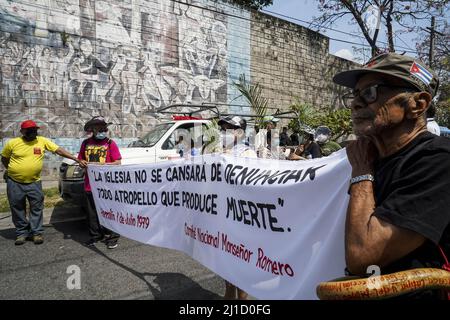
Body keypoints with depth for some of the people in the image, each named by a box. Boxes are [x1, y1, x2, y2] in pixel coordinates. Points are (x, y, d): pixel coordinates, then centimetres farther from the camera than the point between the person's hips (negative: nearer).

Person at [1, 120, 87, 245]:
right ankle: (21, 233, 23)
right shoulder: (12, 143, -5)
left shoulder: (42, 141, -4)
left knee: (37, 208, 4)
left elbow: (59, 150, -10)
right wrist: (13, 170, 4)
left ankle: (36, 232, 15)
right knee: (18, 209, 9)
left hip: (34, 182, 0)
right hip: (15, 183, 0)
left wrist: (77, 160, -18)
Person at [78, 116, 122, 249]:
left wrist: (103, 164, -15)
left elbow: (118, 162, -3)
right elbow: (80, 160, 21)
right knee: (92, 212, 12)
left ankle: (112, 237, 8)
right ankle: (95, 235, 27)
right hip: (90, 184, 4)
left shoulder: (110, 143, 2)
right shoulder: (86, 143, 12)